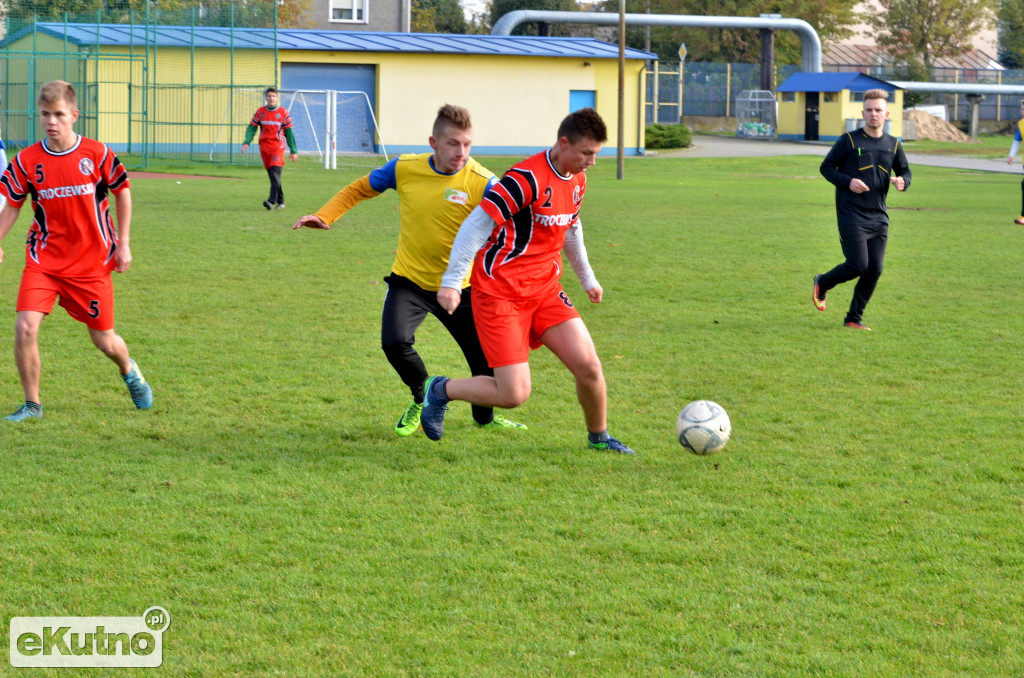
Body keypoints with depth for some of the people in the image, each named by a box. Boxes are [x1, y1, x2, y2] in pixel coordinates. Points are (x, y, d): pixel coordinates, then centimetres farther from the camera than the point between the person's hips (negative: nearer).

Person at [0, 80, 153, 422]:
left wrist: (123, 244, 4)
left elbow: (122, 192, 6)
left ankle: (129, 370, 44)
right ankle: (32, 404, 1)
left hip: (92, 262, -1)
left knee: (104, 340, 6)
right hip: (44, 261, 1)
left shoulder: (97, 154, -8)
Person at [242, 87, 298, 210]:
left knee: (275, 172, -18)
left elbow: (289, 132, 4)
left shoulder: (283, 112, 1)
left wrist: (293, 151, 4)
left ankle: (272, 201, -28)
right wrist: (246, 142, -9)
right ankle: (280, 201, 17)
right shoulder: (260, 112, 7)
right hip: (264, 147, 4)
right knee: (271, 174, 7)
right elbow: (252, 128, 8)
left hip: (278, 146, -4)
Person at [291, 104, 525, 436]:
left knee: (488, 359, -1)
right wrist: (324, 216, -5)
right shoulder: (404, 169, -8)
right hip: (410, 280, 1)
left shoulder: (482, 183, -17)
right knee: (395, 341, -23)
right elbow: (359, 189, 8)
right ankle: (423, 400, 10)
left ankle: (484, 417, 35)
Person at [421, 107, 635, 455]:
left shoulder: (577, 180, 6)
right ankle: (440, 390, 14)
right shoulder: (527, 178, -21)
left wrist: (587, 278, 33)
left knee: (588, 365, -6)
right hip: (500, 293, -7)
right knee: (514, 394, -12)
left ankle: (598, 437, 19)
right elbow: (476, 224, -21)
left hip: (545, 289, 7)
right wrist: (451, 281, -24)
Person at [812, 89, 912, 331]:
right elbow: (826, 167, 0)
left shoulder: (893, 145, 9)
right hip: (851, 216, -5)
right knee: (858, 265, -13)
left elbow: (905, 172, 20)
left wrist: (903, 181, -5)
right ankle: (822, 283, 17)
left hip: (878, 218, 5)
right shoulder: (849, 140, -4)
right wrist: (848, 182, -16)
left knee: (874, 270, 0)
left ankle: (854, 318, 14)